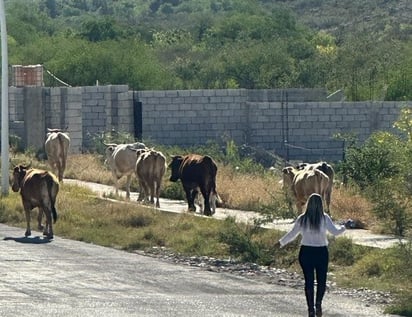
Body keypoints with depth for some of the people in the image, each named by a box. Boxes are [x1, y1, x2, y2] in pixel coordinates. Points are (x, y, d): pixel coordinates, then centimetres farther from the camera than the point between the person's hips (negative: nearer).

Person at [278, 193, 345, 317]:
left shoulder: (302, 219, -3)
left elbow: (292, 234, 5)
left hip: (306, 252, 1)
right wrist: (343, 228, 20)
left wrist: (281, 242, 22)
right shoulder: (324, 218, -8)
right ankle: (318, 302, -11)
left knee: (309, 281, 7)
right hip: (321, 252, -1)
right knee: (321, 281, 11)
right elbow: (335, 231, -2)